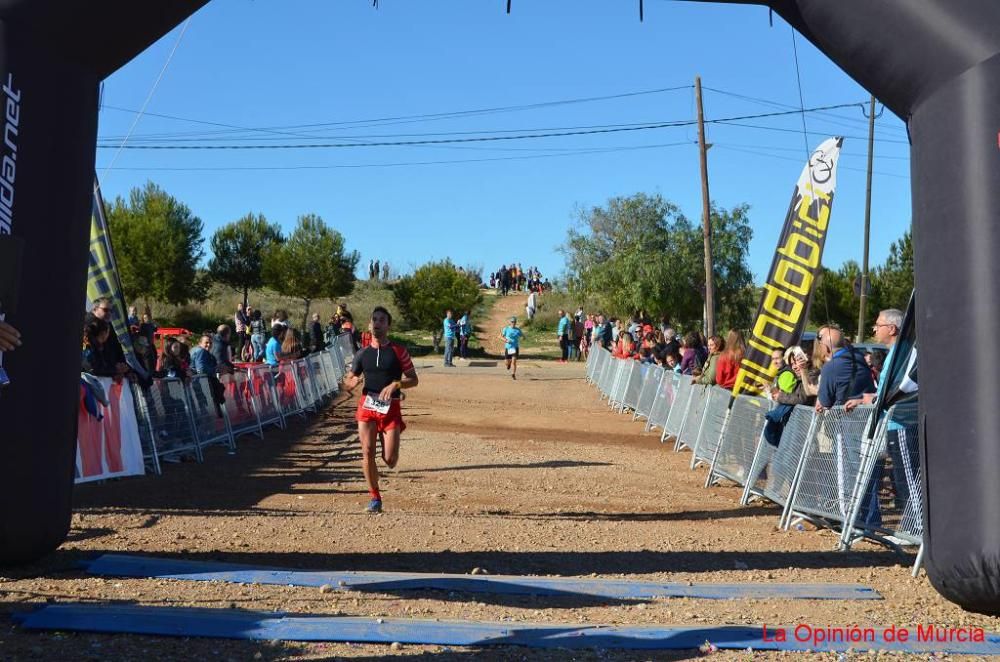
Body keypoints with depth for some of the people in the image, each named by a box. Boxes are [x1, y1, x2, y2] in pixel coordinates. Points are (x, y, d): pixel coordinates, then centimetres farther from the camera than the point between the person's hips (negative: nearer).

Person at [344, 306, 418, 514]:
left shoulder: (398, 351, -1)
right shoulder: (362, 354, 8)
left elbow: (413, 379, 1)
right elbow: (349, 381, 15)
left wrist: (395, 384, -18)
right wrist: (353, 382, -10)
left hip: (390, 407, -2)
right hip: (367, 406, 3)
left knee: (390, 459, -6)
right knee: (367, 453, -4)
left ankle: (387, 441, 33)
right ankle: (375, 498, 11)